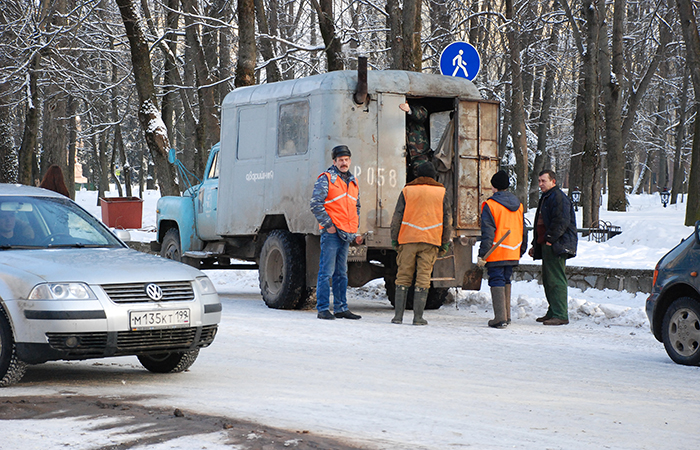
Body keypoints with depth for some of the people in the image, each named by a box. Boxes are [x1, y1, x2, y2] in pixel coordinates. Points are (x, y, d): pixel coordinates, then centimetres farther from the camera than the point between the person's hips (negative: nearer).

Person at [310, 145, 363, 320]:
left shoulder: (353, 181, 18)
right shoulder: (326, 179, -5)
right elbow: (316, 204, -11)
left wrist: (356, 230, 19)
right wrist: (328, 225, -13)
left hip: (346, 234, 7)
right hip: (331, 233, -7)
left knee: (341, 273, 11)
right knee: (326, 272, -7)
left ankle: (341, 308, 16)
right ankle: (323, 309, -4)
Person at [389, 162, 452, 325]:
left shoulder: (407, 191, 7)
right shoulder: (441, 192, 8)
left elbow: (397, 218, 4)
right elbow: (447, 220, 7)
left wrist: (394, 240, 10)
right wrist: (445, 243, 11)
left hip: (408, 239, 0)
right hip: (430, 241, 0)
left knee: (403, 277, 5)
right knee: (423, 278, 1)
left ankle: (398, 315, 2)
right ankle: (418, 317, -1)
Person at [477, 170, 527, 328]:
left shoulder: (490, 205, -11)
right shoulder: (518, 205, 10)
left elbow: (487, 233, -15)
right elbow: (523, 231, 17)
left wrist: (482, 254, -13)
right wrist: (521, 250, 26)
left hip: (496, 254, -6)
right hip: (513, 253, 6)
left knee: (497, 282, -3)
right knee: (506, 280, 18)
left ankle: (500, 318, -9)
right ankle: (506, 315, 22)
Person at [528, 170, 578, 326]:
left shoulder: (558, 197, -11)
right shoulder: (545, 198, 22)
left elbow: (561, 222, -21)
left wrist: (550, 239, -20)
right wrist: (536, 244, 23)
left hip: (556, 247, -11)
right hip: (547, 245, 11)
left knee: (556, 280, -12)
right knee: (547, 280, 14)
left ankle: (560, 315, -13)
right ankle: (553, 312, 20)